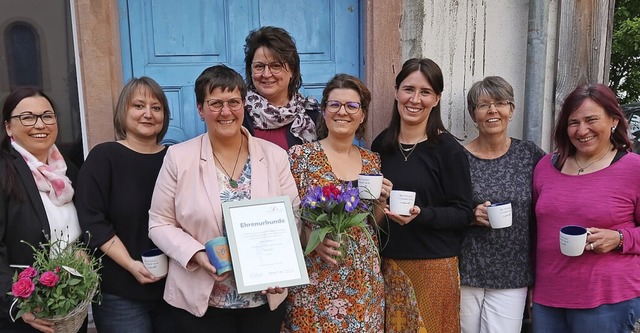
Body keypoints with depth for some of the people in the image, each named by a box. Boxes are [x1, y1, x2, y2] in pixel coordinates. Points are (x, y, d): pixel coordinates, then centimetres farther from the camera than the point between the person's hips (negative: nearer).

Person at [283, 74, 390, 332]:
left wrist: (380, 202, -5)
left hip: (363, 279, 4)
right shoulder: (301, 156, -7)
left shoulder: (372, 161, 6)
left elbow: (372, 225, 13)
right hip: (316, 280, -3)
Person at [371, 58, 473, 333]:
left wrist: (421, 215, -23)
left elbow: (463, 214, -9)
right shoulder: (381, 144, 3)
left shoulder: (448, 149, -9)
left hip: (433, 266, -4)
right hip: (387, 263, 4)